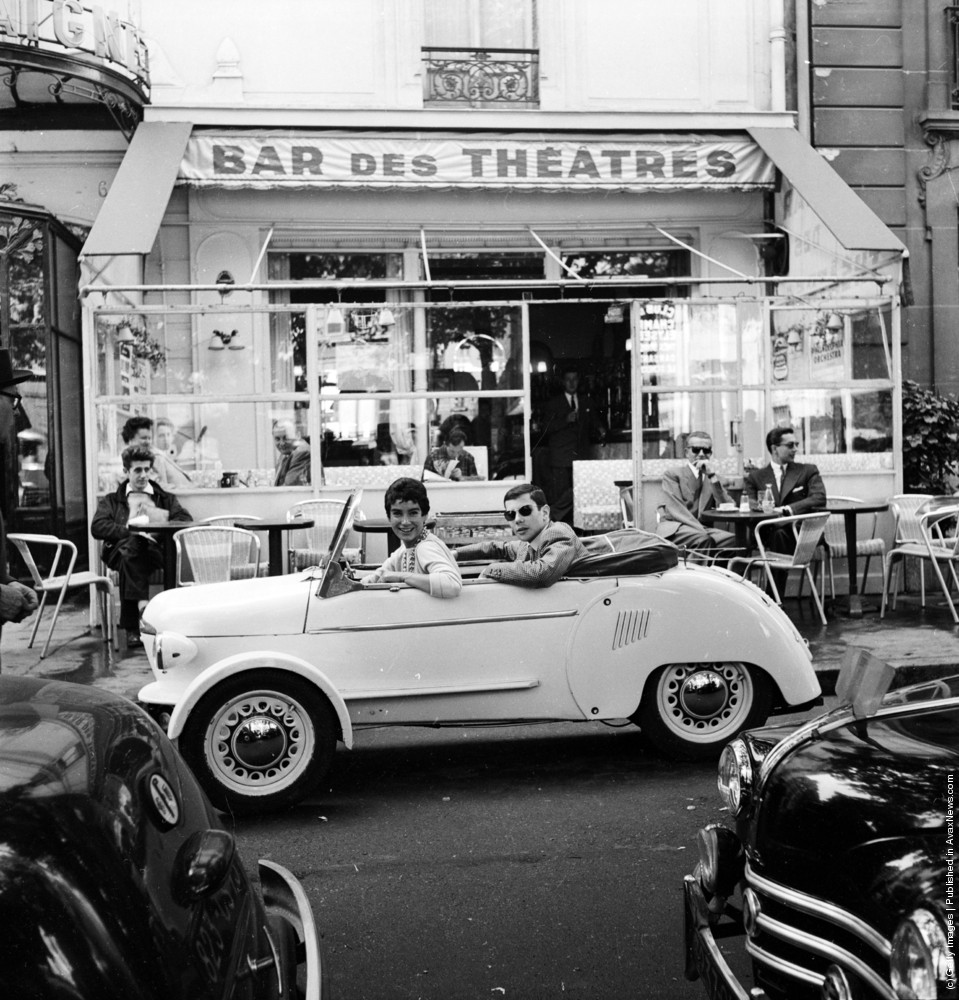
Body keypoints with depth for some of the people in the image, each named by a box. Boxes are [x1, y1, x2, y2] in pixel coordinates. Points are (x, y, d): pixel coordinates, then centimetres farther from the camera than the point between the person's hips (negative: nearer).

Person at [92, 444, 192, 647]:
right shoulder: (113, 500, 28)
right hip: (123, 549, 0)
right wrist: (129, 530, -8)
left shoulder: (165, 498, 30)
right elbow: (97, 527, 8)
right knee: (132, 544, -38)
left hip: (157, 548, 0)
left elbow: (185, 519, 11)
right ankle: (141, 602, -47)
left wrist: (161, 529, -8)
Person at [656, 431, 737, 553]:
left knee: (732, 538, -27)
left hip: (701, 529, 4)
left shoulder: (713, 477, 19)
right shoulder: (672, 474, 6)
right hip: (673, 527, -4)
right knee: (702, 539, -36)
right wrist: (701, 529, -23)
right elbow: (676, 509, -9)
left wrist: (713, 476, -5)